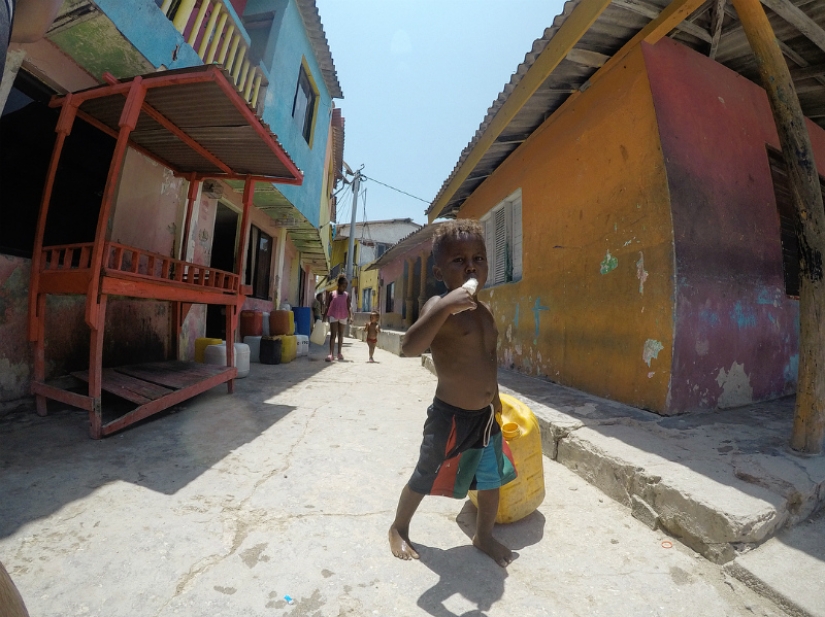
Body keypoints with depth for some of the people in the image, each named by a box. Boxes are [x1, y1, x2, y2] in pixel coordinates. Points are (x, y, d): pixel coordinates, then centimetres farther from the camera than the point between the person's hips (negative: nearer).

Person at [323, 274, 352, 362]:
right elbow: (328, 306, 4)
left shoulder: (347, 295, 4)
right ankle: (331, 354, -14)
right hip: (333, 316, -2)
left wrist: (350, 316, -18)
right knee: (333, 334, -9)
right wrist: (325, 316, 0)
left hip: (343, 317, 2)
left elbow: (349, 307, -4)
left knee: (341, 335, 10)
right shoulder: (332, 294, 2)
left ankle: (339, 353, 20)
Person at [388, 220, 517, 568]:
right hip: (450, 417, -6)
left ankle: (484, 535, 47)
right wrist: (444, 307, -42)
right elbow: (409, 348, -35)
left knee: (491, 480, 20)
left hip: (487, 416, 7)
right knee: (426, 478, 13)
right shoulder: (439, 306, -19)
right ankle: (399, 528, 41)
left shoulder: (483, 311, 5)